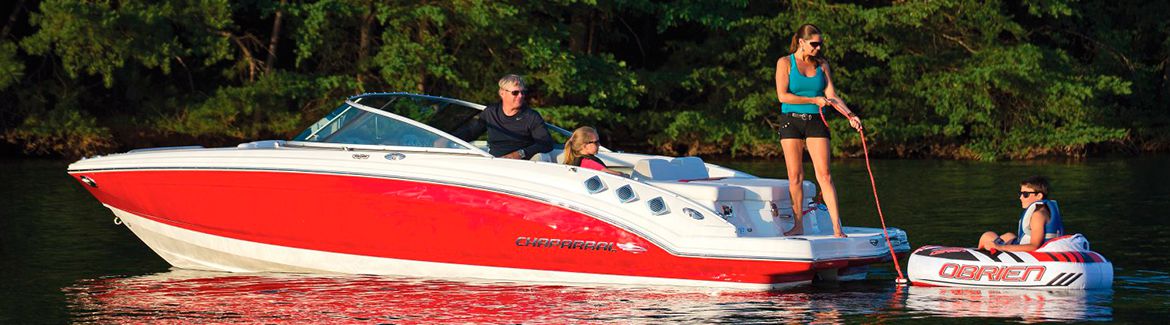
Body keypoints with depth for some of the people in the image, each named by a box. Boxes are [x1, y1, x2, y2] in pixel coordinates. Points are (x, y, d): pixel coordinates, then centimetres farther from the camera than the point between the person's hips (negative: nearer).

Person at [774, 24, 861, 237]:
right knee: (795, 176, 1)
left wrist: (849, 115, -9)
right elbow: (782, 96, -9)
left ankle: (837, 228, -11)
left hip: (816, 122, 2)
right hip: (791, 121, -1)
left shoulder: (822, 65, 10)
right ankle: (798, 226, 10)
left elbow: (832, 96, 5)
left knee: (824, 176, -7)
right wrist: (814, 100, -13)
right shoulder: (785, 63, 1)